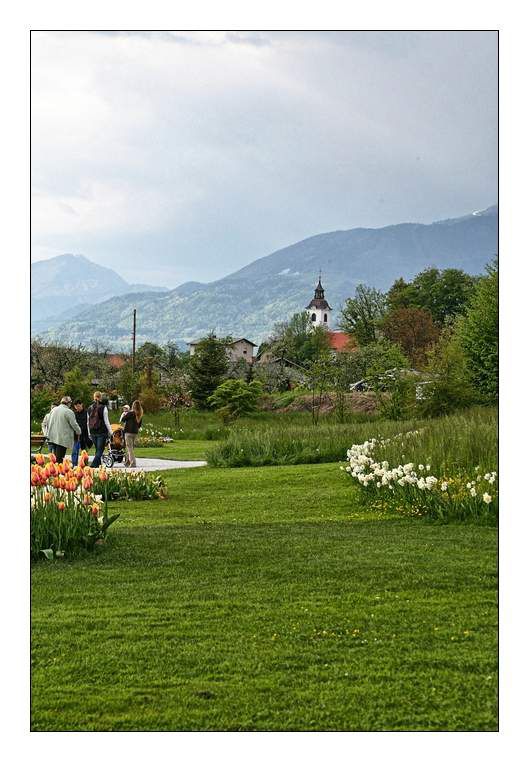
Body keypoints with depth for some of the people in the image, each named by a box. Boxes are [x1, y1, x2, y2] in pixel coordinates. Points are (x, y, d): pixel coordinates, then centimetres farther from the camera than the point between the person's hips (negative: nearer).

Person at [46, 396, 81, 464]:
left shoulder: (53, 410, 11)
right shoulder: (69, 412, -10)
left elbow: (48, 423, 18)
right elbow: (74, 424, -8)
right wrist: (78, 431, 11)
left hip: (52, 437, 6)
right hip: (62, 438, -6)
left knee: (55, 457, 10)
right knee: (59, 458, -5)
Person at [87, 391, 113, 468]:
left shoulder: (90, 408, 8)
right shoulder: (103, 407, -8)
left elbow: (88, 422, 13)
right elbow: (106, 421, -7)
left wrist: (89, 433, 21)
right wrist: (110, 432, 0)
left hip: (93, 432, 5)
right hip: (102, 432, -5)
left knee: (97, 450, 15)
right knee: (100, 450, -5)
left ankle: (98, 465, 14)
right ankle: (93, 465, -19)